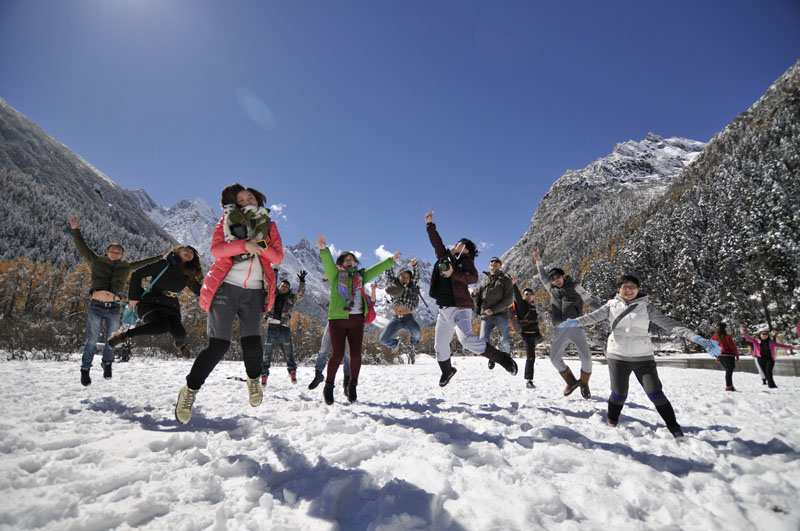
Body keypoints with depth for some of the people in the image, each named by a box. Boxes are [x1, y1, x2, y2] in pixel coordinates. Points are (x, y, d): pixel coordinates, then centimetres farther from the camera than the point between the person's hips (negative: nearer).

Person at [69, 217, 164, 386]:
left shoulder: (125, 266, 13)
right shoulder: (97, 261, 8)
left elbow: (143, 262, 21)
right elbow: (82, 247, 3)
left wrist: (161, 256, 22)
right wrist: (76, 230, -7)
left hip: (114, 308, 3)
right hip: (96, 306, -2)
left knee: (112, 340, 11)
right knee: (92, 340, 0)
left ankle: (107, 363, 33)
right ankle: (85, 369, 15)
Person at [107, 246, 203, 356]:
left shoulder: (189, 275, 8)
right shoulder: (164, 264, -5)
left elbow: (200, 291, 16)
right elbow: (137, 274, -2)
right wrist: (134, 297, -4)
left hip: (171, 309, 4)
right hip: (150, 305, -4)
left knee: (180, 333, -24)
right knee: (162, 326, -35)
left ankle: (180, 344, 14)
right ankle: (124, 334, -15)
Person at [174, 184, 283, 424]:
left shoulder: (268, 225, 16)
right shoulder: (227, 221, 9)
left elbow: (278, 257, 4)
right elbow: (216, 249, -7)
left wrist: (260, 247, -14)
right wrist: (244, 244, -22)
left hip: (254, 291, 2)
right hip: (225, 287, -2)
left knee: (252, 342, -7)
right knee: (218, 344, -7)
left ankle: (253, 380, 23)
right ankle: (190, 390, 13)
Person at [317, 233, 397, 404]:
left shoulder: (360, 276, 19)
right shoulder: (335, 275, 7)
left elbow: (376, 269, 23)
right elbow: (328, 263, -11)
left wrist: (391, 260, 22)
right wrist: (324, 250, -28)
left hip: (357, 319, 4)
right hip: (338, 319, -4)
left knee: (356, 354, 1)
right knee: (337, 354, -7)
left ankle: (352, 386, 19)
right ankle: (328, 387, 11)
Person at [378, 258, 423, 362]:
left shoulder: (412, 287, 11)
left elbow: (416, 275, -3)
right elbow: (389, 275, 6)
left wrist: (414, 265, -20)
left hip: (408, 318, -2)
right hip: (395, 319, 2)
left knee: (417, 332, -32)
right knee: (383, 339, -12)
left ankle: (411, 346, 4)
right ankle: (397, 344, 23)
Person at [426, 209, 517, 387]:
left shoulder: (465, 260, -1)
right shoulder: (445, 257, 15)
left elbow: (473, 277, -17)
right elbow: (436, 242, 25)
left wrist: (453, 274, -28)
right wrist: (429, 225, 23)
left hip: (460, 308, -7)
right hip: (444, 310, 7)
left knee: (467, 339, -30)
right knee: (440, 346, 16)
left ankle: (502, 358, -17)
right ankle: (447, 370, 43)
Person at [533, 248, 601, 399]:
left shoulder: (574, 286, 8)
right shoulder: (552, 290, 19)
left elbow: (590, 300, 3)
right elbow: (543, 277, 32)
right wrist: (538, 261, 30)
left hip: (575, 326, -4)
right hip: (559, 330, 4)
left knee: (586, 357, -11)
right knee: (555, 358, -1)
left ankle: (584, 383, 14)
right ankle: (571, 382, 19)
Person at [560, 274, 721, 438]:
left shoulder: (646, 306, 1)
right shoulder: (612, 305, 2)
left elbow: (669, 323, -5)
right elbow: (594, 316, -12)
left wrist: (697, 339, -15)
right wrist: (575, 322, -32)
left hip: (643, 357, 0)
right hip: (617, 356, 0)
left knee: (655, 394, -3)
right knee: (619, 394, 5)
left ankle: (676, 431, 14)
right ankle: (611, 424, 29)